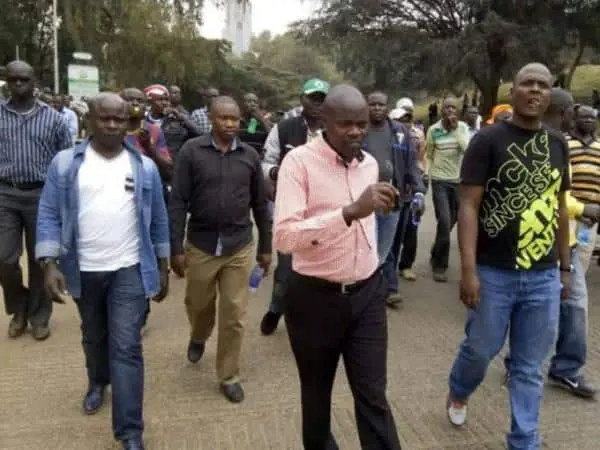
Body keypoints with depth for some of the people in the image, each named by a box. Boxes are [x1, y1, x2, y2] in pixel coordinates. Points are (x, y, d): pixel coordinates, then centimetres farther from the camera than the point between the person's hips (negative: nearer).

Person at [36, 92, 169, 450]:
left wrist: (163, 267, 6)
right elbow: (49, 216, -3)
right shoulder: (65, 164, -3)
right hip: (84, 270, 1)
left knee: (126, 347, -4)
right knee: (94, 337, 22)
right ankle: (98, 382, 51)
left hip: (130, 270, -1)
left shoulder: (145, 167, 0)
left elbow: (158, 220, 5)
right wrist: (49, 264, -13)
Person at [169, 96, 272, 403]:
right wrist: (176, 248, -10)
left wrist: (265, 247, 8)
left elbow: (260, 204, 7)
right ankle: (198, 338, 52)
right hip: (200, 245, -1)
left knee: (234, 315, 6)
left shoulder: (250, 156, 1)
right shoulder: (191, 151, -6)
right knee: (199, 306, 17)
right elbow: (178, 202, -7)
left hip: (239, 247, 1)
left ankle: (229, 376, 23)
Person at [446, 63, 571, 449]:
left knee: (530, 367, 11)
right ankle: (458, 392, 45)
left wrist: (565, 266, 14)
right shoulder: (488, 139, -7)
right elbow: (469, 206, -11)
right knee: (481, 350, 13)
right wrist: (468, 269, -17)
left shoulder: (558, 144, 8)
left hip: (543, 276, 4)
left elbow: (560, 208, 14)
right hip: (494, 273, -3)